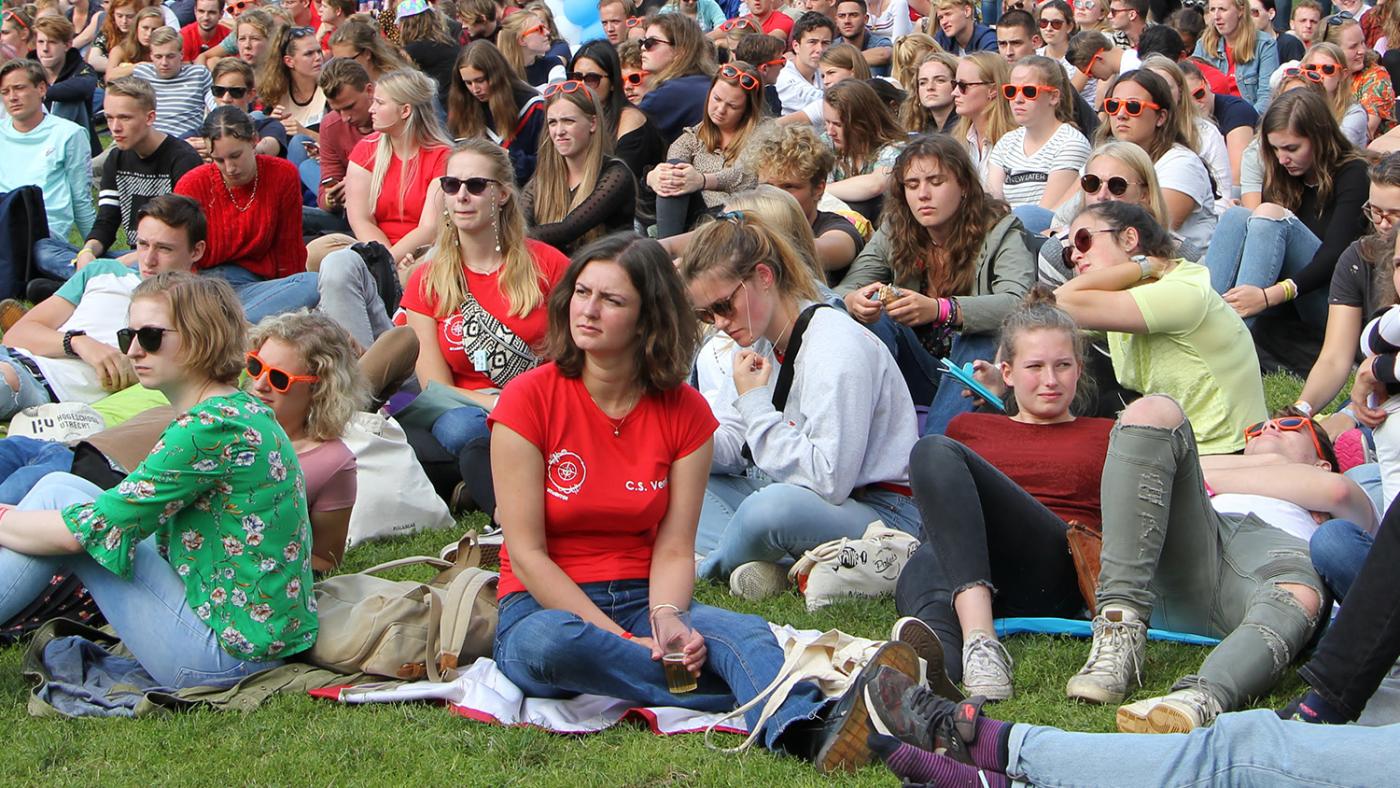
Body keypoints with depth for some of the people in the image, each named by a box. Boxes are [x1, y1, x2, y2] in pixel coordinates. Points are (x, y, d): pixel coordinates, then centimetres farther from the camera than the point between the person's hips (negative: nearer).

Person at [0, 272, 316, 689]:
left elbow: (87, 530, -16)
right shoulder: (240, 410, 10)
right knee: (59, 487, 8)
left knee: (60, 496, -7)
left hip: (227, 650, -10)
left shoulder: (212, 428, -20)